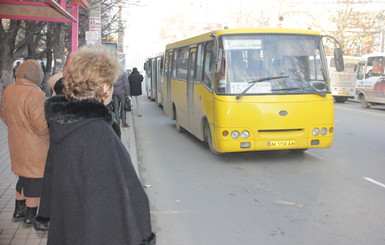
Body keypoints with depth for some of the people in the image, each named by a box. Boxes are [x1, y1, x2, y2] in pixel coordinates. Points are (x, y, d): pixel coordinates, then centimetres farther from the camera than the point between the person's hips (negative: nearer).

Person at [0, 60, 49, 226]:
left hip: (16, 142, 8)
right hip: (35, 147, -8)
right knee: (36, 180, 8)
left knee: (24, 177, 24)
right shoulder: (35, 94, -25)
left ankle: (19, 211, 36)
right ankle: (30, 217, 19)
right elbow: (42, 126, -26)